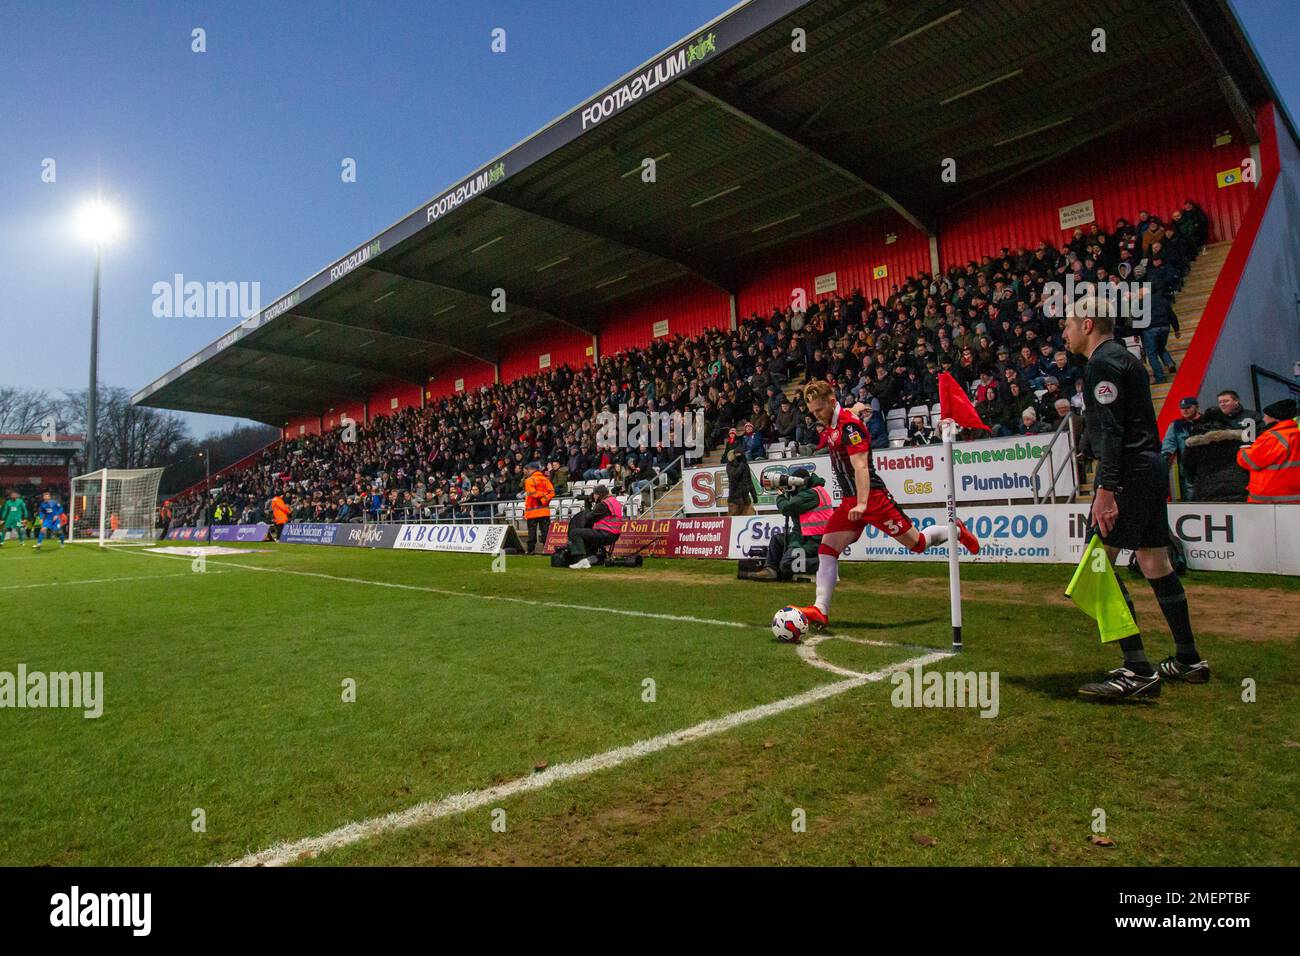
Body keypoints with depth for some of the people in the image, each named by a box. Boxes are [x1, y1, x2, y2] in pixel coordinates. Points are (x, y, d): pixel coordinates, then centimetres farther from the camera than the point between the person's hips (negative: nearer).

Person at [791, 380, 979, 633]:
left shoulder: (849, 425, -17)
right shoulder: (830, 426, 9)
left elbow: (860, 466, -25)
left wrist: (862, 503, -34)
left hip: (872, 497, -8)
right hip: (849, 501, 8)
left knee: (917, 543, 3)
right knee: (826, 550, -5)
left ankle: (956, 531, 33)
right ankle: (820, 610, -5)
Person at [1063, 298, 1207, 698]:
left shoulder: (1103, 363, -10)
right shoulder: (1125, 358, 21)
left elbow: (1111, 431, -20)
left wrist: (1105, 489, -25)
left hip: (1128, 472, -11)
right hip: (1151, 469, 11)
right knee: (1155, 562, 15)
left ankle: (1138, 671, -13)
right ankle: (1189, 660, 25)